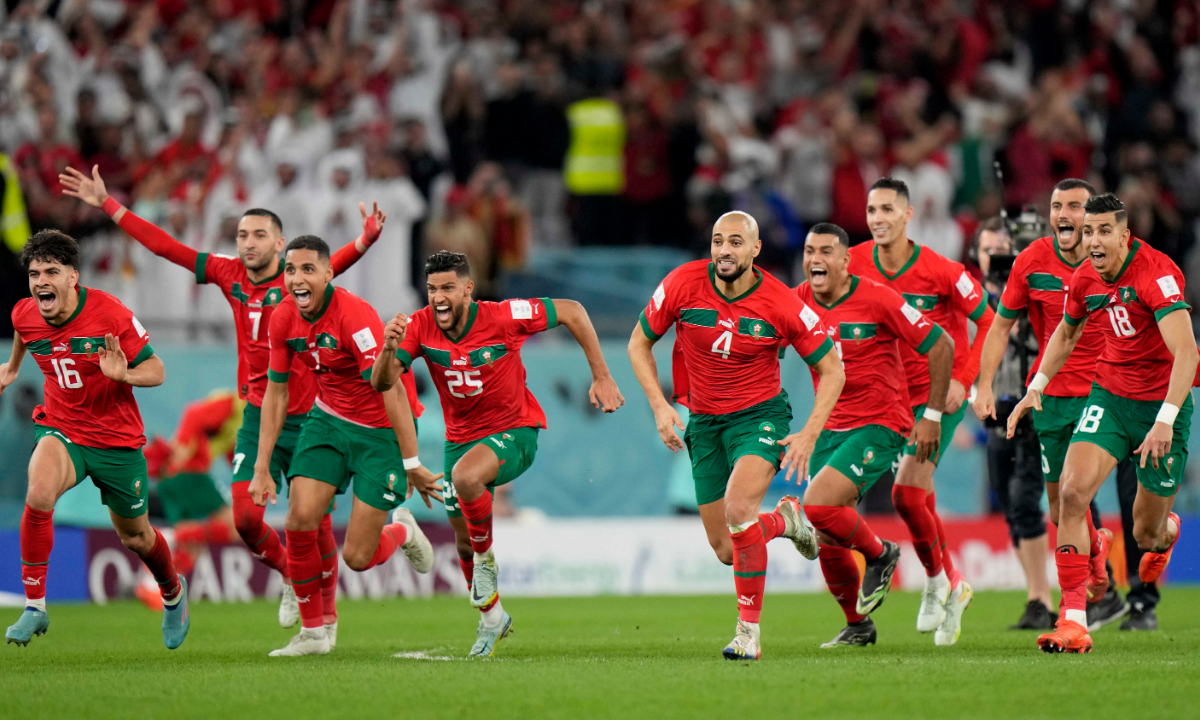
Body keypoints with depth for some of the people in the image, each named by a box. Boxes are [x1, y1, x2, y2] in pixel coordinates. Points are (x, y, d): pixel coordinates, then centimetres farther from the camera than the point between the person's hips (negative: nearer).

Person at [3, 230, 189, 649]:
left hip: (117, 438, -2)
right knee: (39, 494, -32)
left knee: (134, 536, 15)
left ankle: (173, 593, 50)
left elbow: (156, 370, -14)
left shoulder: (110, 314, -22)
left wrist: (124, 374, -35)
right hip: (61, 430, 2)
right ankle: (34, 607, -21)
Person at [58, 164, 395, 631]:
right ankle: (290, 576, 22)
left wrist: (366, 239, -53)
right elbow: (165, 246, 6)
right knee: (245, 517, -7)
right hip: (257, 416, 3)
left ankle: (325, 611, 18)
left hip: (306, 417, -3)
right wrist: (107, 205, 7)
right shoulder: (230, 275, 1)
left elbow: (337, 263, -32)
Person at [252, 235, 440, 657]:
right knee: (300, 519, -15)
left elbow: (392, 390, -26)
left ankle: (403, 533, 29)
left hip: (381, 431, -5)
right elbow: (276, 392, 6)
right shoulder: (284, 319, -6)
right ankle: (314, 629, 4)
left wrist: (412, 464, -26)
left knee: (357, 558, -8)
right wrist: (262, 467, 4)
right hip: (329, 420, 5)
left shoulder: (355, 316, -27)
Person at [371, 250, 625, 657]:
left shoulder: (502, 318, -22)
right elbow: (381, 383, -19)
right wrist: (389, 348, -41)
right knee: (463, 541, 12)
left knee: (465, 475, -36)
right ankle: (492, 617, 38)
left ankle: (487, 557, -10)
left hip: (514, 430, -5)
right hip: (461, 437, 5)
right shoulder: (420, 327, -13)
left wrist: (601, 377, -12)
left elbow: (572, 312, -12)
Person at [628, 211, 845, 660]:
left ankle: (749, 630, -19)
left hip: (760, 414, -3)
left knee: (738, 506, -31)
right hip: (704, 421, 3)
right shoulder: (683, 284, -12)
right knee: (725, 550, 3)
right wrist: (660, 405, -9)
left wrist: (810, 435, -15)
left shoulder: (781, 305, -16)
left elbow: (832, 370, -6)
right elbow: (639, 344, 3)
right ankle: (784, 520, 38)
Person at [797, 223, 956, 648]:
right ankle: (857, 625, 26)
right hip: (830, 430, 6)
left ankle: (880, 554, 3)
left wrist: (932, 415, -7)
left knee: (818, 506, -24)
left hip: (879, 426, -6)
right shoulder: (797, 302, 0)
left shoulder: (877, 300, -14)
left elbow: (940, 346, -8)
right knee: (827, 542, 4)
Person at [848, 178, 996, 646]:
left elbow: (989, 321, -6)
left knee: (906, 493, -16)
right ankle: (953, 587, 27)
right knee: (919, 498, 9)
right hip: (893, 394, 5)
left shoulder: (941, 272, -16)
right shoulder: (855, 265, -5)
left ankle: (937, 581, 5)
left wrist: (963, 380, -13)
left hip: (939, 394, -5)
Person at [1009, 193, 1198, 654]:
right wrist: (1036, 387, 14)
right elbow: (1066, 333, 20)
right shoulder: (1085, 280, -3)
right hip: (1109, 397, 4)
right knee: (1072, 490, -21)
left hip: (1162, 404, -4)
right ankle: (1073, 619, -20)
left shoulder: (1157, 274, -23)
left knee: (1147, 535, 6)